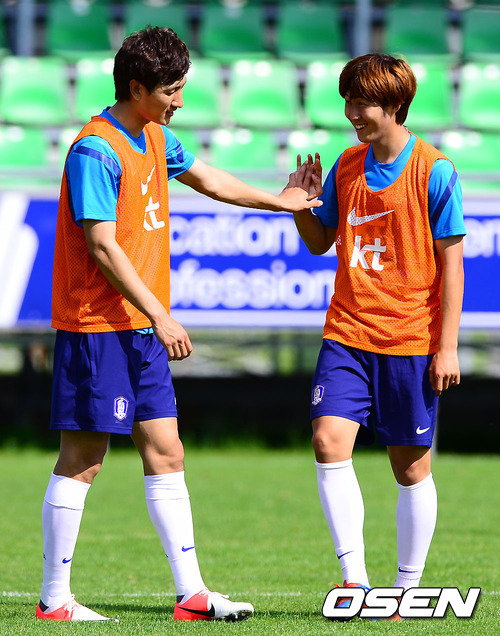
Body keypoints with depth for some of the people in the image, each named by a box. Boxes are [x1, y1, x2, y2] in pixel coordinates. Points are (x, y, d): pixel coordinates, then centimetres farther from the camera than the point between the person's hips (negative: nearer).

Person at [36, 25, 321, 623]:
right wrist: (160, 315, -21)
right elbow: (101, 246, -20)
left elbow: (204, 177, 32)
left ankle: (191, 594, 8)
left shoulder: (154, 139, 13)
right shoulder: (96, 151, -16)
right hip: (97, 326, -9)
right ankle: (54, 600, 1)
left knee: (165, 452, 7)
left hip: (142, 328, 9)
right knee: (82, 459, -5)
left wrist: (278, 201, 39)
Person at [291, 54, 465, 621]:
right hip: (348, 333, 4)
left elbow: (450, 262, -5)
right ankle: (355, 579, -12)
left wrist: (447, 347, -8)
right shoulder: (346, 166, 8)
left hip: (411, 340, -4)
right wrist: (301, 206, -2)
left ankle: (408, 588, 17)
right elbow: (321, 242, 19)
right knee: (329, 441, -14)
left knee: (410, 465, 4)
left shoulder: (434, 171, -7)